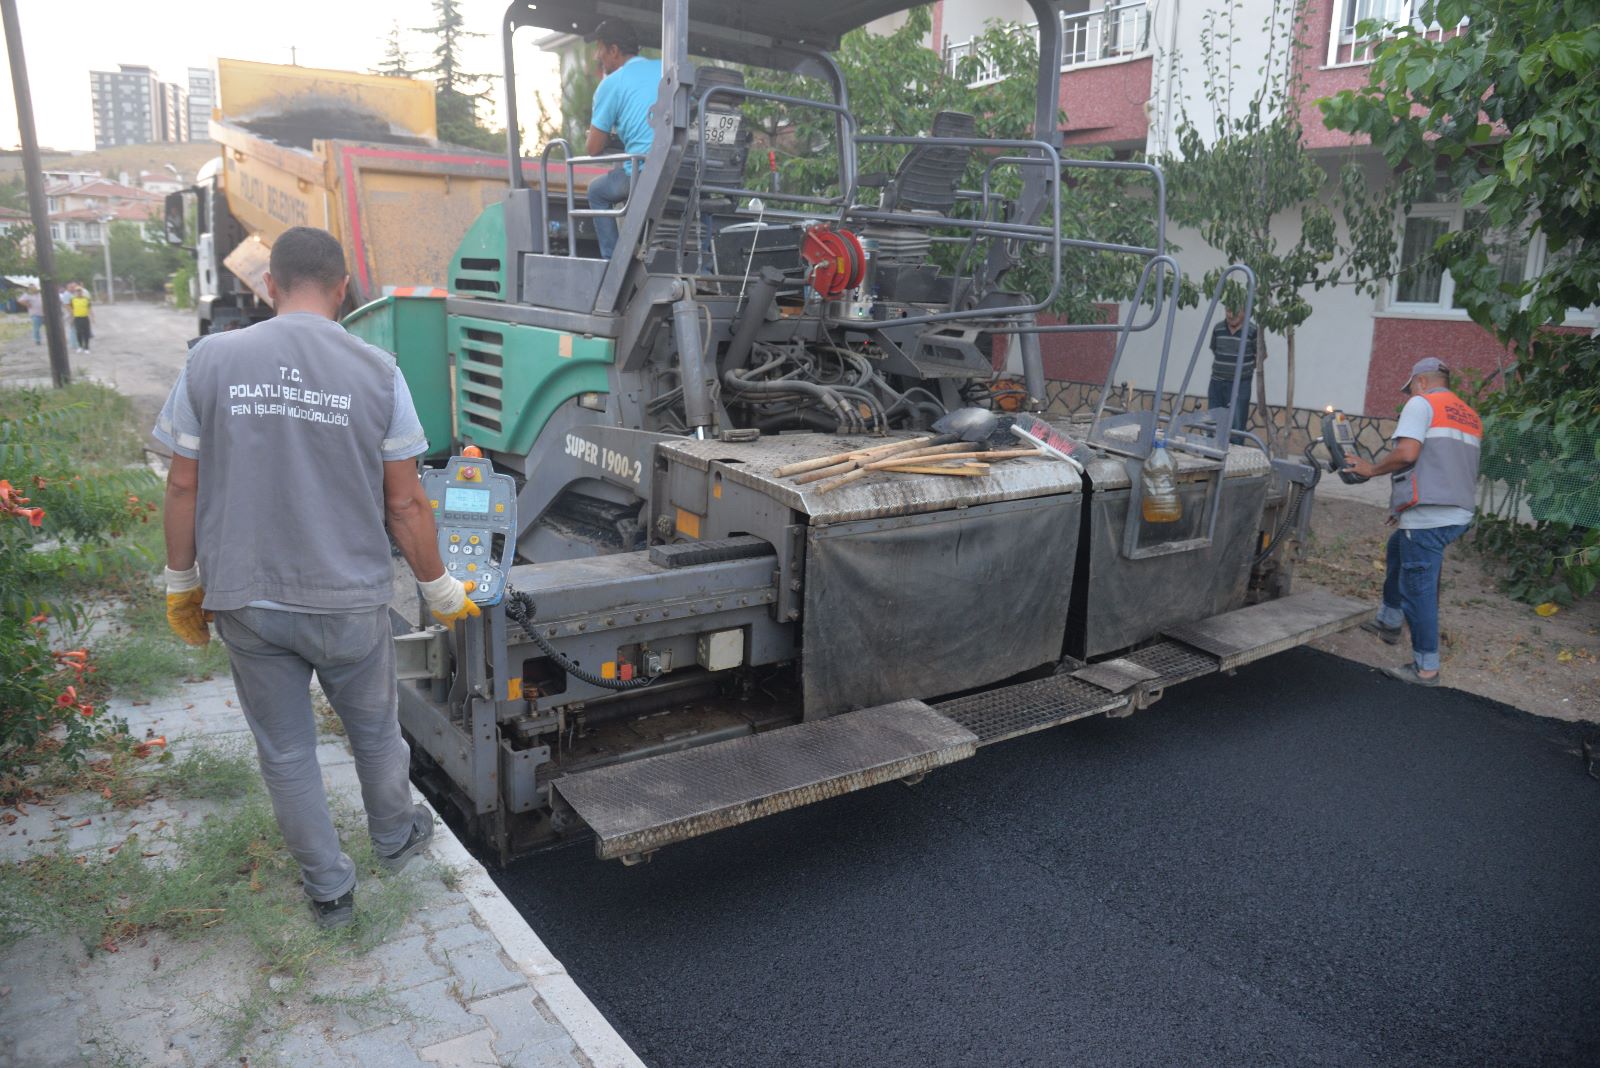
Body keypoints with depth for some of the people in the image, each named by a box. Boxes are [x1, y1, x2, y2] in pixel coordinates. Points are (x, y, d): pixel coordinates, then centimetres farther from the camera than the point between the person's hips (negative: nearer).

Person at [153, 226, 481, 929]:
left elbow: (184, 486, 0)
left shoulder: (211, 359, -5)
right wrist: (440, 590, 6)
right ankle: (396, 840, 45)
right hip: (349, 601, -1)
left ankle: (329, 891, 31)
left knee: (286, 753, 17)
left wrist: (181, 581, 14)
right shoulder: (376, 371, -9)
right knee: (375, 733, 22)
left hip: (245, 602, 1)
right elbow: (405, 504, -7)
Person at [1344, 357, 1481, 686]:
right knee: (1398, 546, 30)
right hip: (1460, 513, 9)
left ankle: (1426, 668, 4)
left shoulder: (1421, 403, -4)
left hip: (1428, 516, -9)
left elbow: (1407, 452, -19)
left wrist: (1371, 469, -2)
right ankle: (1389, 621, 38)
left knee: (1419, 591, -2)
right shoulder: (1471, 416, 19)